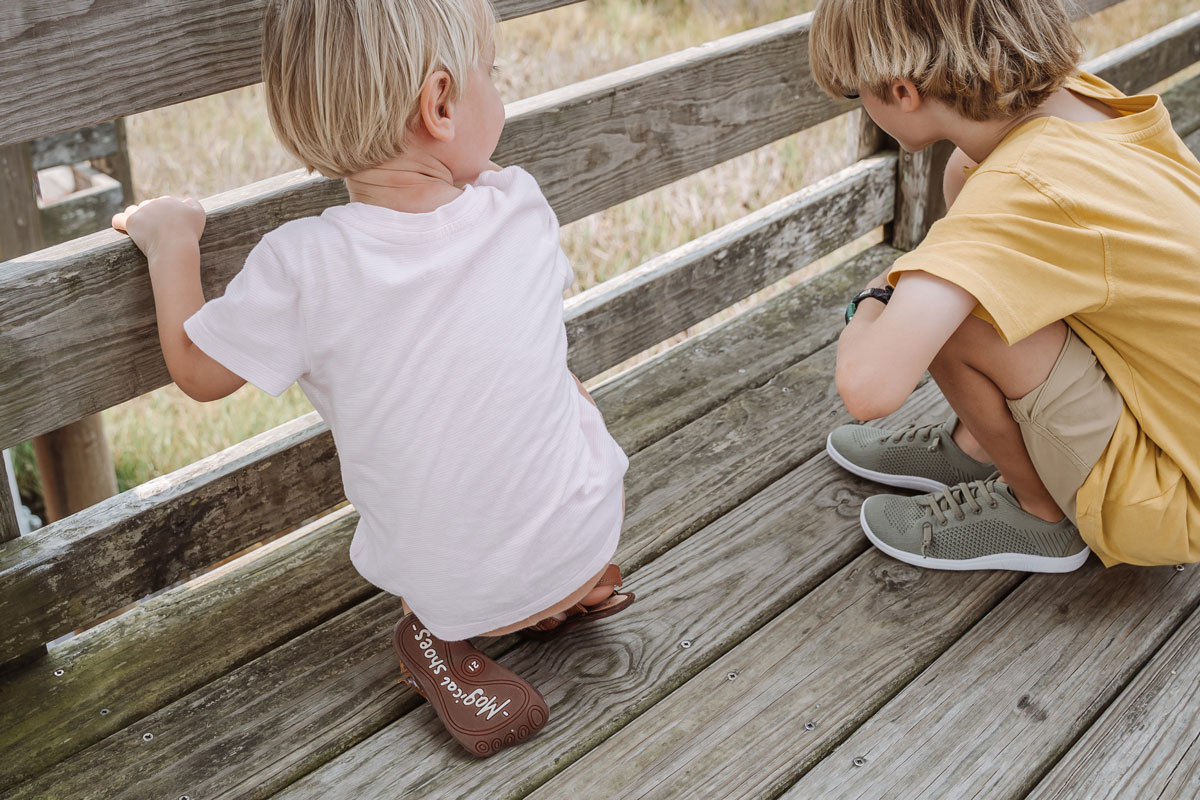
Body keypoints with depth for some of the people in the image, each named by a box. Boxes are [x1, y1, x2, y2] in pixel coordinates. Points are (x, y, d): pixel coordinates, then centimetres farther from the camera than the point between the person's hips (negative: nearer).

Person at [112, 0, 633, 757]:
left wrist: (170, 241, 8)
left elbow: (199, 372, -4)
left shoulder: (304, 267, -22)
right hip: (585, 539, 1)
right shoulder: (522, 209, -15)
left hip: (446, 585, 0)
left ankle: (445, 638, 16)